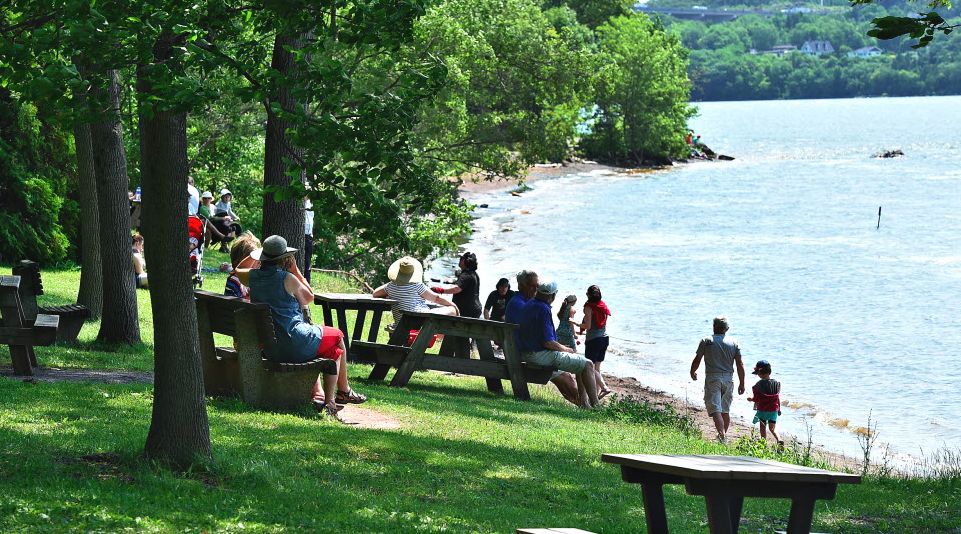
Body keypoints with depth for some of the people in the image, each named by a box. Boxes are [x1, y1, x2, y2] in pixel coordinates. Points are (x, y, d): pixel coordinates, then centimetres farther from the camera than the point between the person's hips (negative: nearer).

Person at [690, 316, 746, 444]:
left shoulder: (706, 341, -1)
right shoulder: (734, 343, 5)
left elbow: (697, 360, 2)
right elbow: (740, 365, 1)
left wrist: (692, 373, 21)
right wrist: (742, 384, 7)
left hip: (712, 378, -3)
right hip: (728, 378, 3)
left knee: (715, 410, -9)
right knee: (725, 410, 17)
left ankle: (722, 435, -25)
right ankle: (724, 435, 28)